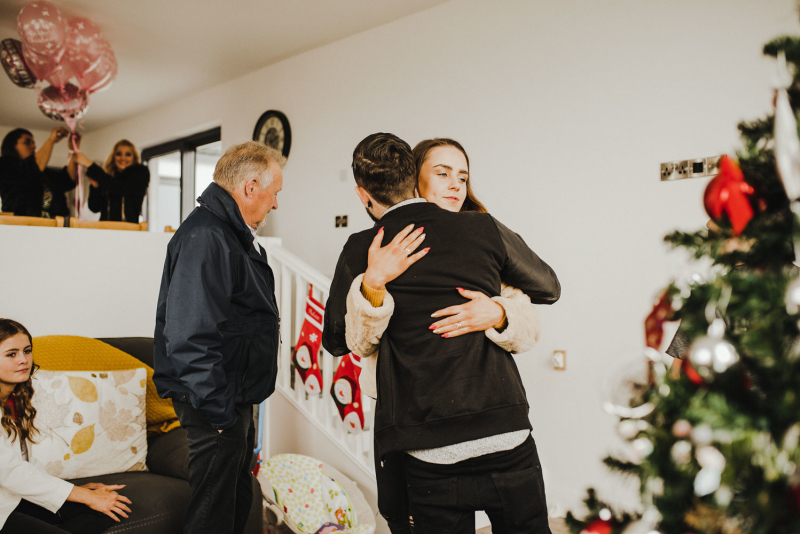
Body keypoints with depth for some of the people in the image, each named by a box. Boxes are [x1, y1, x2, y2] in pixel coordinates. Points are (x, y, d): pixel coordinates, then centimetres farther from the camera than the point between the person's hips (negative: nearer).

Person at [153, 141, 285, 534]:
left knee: (238, 502, 22)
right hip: (216, 407, -10)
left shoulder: (234, 234, 14)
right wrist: (221, 413, -23)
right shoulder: (204, 238, -21)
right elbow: (192, 337, -28)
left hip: (235, 400, 10)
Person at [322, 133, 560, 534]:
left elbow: (335, 340, 12)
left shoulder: (362, 250, -2)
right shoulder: (484, 229, 0)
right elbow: (549, 288, 17)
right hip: (510, 441, 1)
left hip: (431, 455, -1)